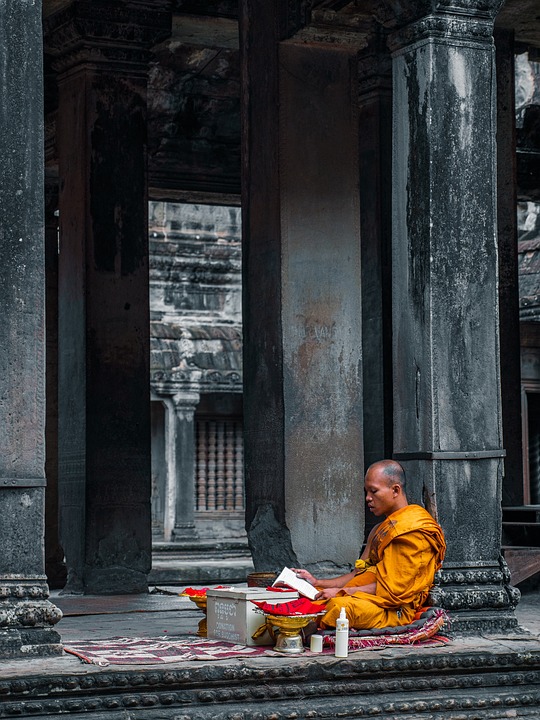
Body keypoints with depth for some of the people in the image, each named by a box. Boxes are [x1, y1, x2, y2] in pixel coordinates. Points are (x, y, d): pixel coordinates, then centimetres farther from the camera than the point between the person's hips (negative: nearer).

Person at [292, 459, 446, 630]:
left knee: (339, 605, -38)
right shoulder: (380, 530, 25)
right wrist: (317, 583, 11)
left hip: (396, 609, -9)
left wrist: (342, 592, -15)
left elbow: (392, 588, -15)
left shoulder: (414, 529, -8)